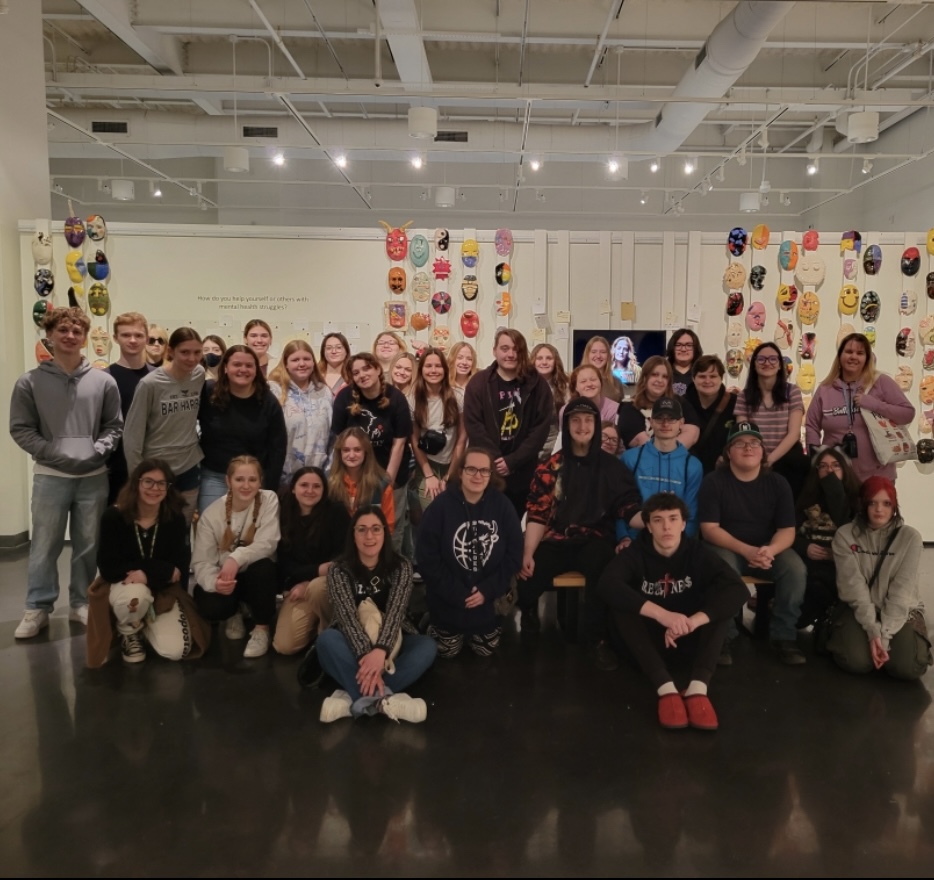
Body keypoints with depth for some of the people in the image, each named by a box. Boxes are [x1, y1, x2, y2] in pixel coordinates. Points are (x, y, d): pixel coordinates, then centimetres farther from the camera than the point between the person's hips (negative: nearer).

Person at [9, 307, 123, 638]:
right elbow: (21, 429, -1)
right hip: (50, 477, -1)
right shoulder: (30, 382, -1)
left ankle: (81, 604, 25)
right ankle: (37, 608, 19)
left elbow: (114, 426, 6)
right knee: (44, 546, 6)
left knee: (88, 546, 11)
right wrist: (54, 454, -13)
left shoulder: (103, 381, 1)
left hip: (94, 477, 1)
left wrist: (97, 452, -10)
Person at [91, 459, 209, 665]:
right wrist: (162, 569, -21)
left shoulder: (175, 519, -9)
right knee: (137, 595, -41)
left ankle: (145, 623, 19)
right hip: (122, 585, -2)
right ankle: (128, 633, -3)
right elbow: (108, 567, -18)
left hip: (164, 590, 2)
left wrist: (149, 575, -25)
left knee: (176, 651, -17)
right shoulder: (113, 516, -15)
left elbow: (179, 567, -8)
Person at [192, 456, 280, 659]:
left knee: (262, 567, -35)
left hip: (258, 576, 0)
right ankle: (234, 614, 11)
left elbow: (267, 544, -23)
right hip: (224, 578, 1)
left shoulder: (269, 500, -13)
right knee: (210, 608, -29)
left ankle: (262, 628, -11)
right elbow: (201, 561, -16)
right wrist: (214, 581, -39)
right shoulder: (212, 514, -11)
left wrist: (237, 558, -41)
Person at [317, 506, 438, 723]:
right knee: (326, 640, -33)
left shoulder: (401, 566, -7)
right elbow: (348, 616, -23)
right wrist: (366, 655, -40)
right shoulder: (339, 570, -10)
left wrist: (381, 650, -39)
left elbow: (396, 611, -21)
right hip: (354, 644, -1)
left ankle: (356, 698, -37)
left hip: (391, 643, 1)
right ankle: (382, 698, -40)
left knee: (428, 646, -29)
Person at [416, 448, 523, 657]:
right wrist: (458, 594, -18)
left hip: (488, 598, 2)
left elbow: (514, 554, -8)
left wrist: (488, 590, -15)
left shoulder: (502, 505, -11)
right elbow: (427, 558, -17)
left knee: (486, 650, 15)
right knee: (448, 652, 13)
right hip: (448, 599, -2)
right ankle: (432, 623, 42)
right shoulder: (441, 506, -18)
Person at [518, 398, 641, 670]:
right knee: (525, 580, -26)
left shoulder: (612, 467, 8)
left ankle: (597, 639, -14)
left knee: (602, 566, -37)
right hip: (557, 541, 1)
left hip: (595, 540, 0)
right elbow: (537, 515, 3)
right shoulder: (549, 468, 7)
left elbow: (628, 506, 2)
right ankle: (530, 612, 13)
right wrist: (527, 554, -10)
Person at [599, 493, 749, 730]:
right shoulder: (635, 552, -16)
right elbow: (608, 585, -35)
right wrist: (662, 614, -48)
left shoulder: (697, 552, -12)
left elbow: (739, 589, -26)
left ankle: (698, 688, -37)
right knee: (621, 607, -30)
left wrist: (692, 622, -41)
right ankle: (666, 689, -41)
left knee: (723, 600, -24)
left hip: (690, 637, 1)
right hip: (650, 636, -1)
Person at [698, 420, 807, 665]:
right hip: (727, 547, -3)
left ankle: (784, 636, -8)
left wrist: (769, 550, -27)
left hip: (769, 548, 3)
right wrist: (746, 550, -26)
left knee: (796, 570, -26)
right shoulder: (714, 481, -8)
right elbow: (710, 529, -12)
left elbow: (787, 530, -3)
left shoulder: (778, 483, 0)